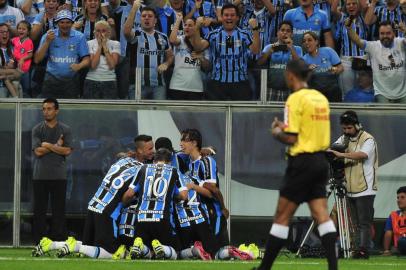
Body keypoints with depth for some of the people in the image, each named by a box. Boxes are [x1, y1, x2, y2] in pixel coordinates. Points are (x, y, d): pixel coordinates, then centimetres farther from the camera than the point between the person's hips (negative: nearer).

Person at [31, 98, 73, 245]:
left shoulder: (65, 130, 5)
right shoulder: (37, 129, 5)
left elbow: (67, 150, -7)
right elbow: (38, 151, -6)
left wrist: (48, 145, -8)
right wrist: (57, 146, -6)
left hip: (59, 176, 0)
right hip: (40, 176, 0)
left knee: (59, 210, -1)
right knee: (39, 209, 1)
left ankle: (59, 242, 1)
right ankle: (39, 243, 4)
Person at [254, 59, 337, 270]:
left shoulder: (295, 99, -13)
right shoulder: (321, 98, 10)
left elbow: (291, 138, -16)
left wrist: (277, 133, 4)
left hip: (302, 162, -7)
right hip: (320, 161, 7)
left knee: (282, 217, 0)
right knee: (322, 215, 2)